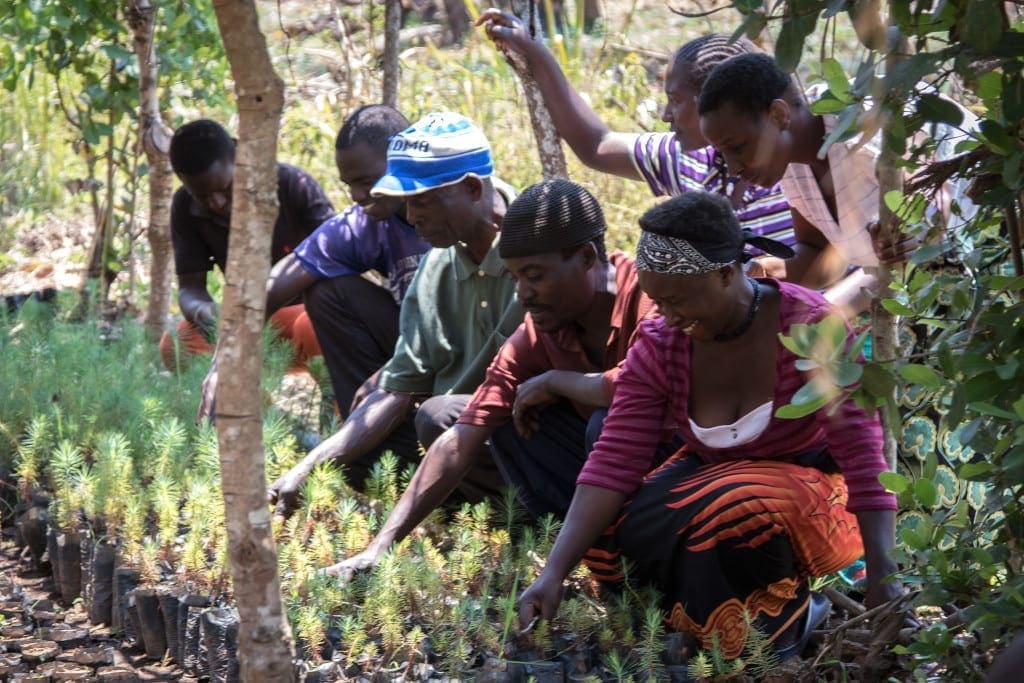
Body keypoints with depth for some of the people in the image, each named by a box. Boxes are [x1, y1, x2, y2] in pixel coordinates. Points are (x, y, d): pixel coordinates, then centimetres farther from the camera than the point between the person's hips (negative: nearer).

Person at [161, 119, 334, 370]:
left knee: (314, 328, -40)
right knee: (175, 347, -26)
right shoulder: (185, 208, -7)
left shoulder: (293, 185, -17)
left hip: (308, 308, -3)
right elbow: (190, 286, -8)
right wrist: (200, 309, -33)